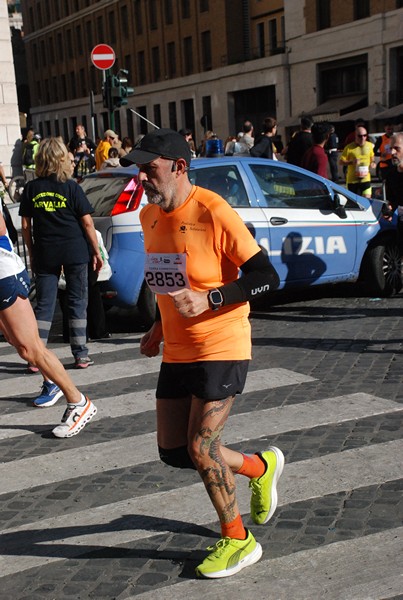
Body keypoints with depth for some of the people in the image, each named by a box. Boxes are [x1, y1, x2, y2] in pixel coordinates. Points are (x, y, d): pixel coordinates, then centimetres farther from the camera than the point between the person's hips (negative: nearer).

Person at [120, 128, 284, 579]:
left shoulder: (213, 212, -18)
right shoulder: (149, 216, 6)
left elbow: (266, 278, -17)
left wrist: (208, 300, -26)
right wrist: (160, 328, 13)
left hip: (221, 349, -8)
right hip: (177, 352, 8)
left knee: (200, 448, -7)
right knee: (173, 452, 8)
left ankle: (237, 541, 17)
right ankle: (261, 467, 33)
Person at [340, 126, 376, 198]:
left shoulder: (370, 146, 5)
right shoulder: (349, 148, -8)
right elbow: (341, 161, -4)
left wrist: (372, 163, 1)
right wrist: (351, 162, -21)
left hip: (366, 179, 2)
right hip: (352, 179, -2)